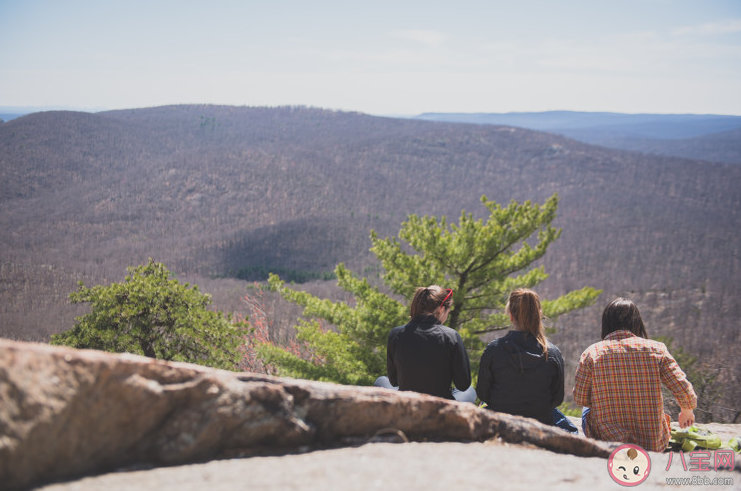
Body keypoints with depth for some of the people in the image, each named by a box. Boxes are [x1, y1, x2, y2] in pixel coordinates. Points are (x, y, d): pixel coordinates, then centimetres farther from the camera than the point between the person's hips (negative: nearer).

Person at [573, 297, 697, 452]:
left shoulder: (591, 353, -9)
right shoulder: (656, 349, -7)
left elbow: (580, 398, -3)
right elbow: (684, 390, -7)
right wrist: (687, 411, 16)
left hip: (606, 441, -1)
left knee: (587, 412, 33)